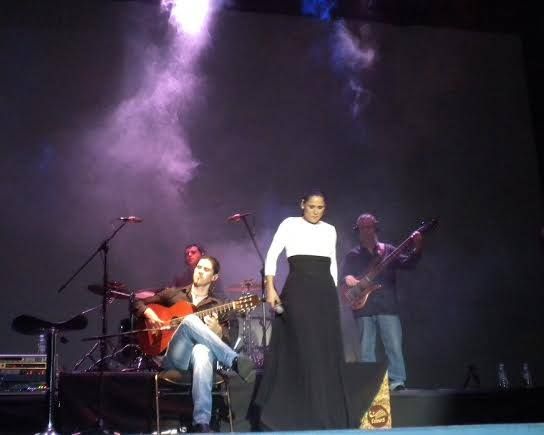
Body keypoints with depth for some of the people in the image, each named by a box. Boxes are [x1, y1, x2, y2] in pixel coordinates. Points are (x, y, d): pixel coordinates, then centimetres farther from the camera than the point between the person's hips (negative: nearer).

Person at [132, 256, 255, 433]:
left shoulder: (217, 306, 17)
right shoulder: (173, 293, 19)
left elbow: (226, 343, 7)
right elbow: (137, 303, 20)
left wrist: (216, 330, -15)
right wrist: (149, 313, -2)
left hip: (197, 357, 0)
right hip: (172, 357, 0)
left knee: (202, 350, -42)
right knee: (190, 320, -32)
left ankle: (201, 423, -52)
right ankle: (236, 362, -40)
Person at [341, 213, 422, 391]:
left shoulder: (388, 250, 11)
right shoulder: (352, 255, 13)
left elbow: (408, 263, 0)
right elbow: (343, 275, 6)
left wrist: (417, 249, -18)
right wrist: (348, 278, -18)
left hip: (387, 305, -1)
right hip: (364, 307, 1)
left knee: (394, 346, -6)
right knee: (366, 349, 4)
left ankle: (397, 381, -2)